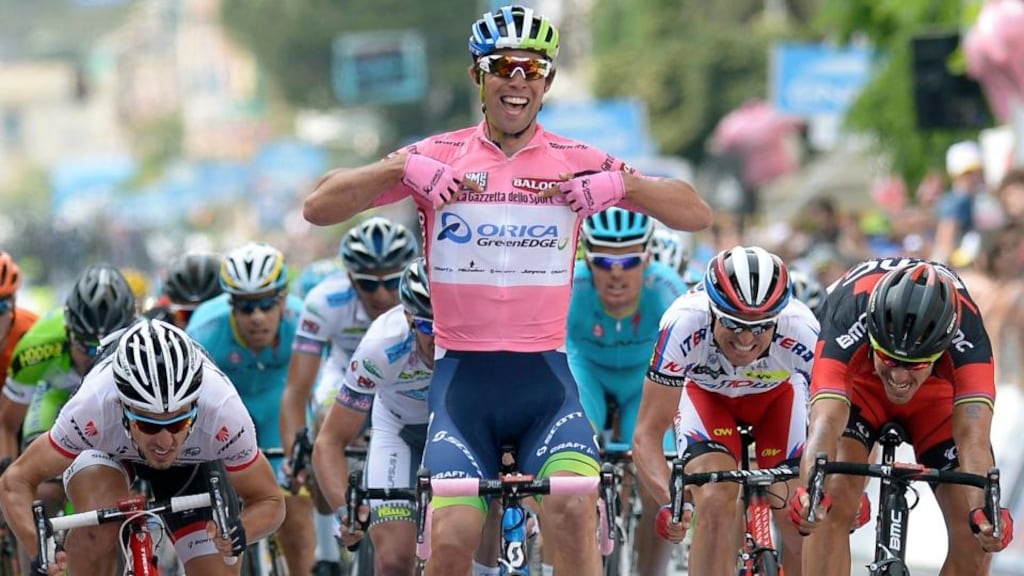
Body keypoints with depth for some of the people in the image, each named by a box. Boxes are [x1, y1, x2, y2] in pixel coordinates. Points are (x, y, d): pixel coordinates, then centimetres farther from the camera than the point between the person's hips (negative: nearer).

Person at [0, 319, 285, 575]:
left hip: (193, 459, 1)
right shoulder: (93, 407, -42)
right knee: (99, 529, -33)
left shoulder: (224, 413, -40)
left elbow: (270, 501, -25)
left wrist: (238, 531, -48)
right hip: (108, 450, -1)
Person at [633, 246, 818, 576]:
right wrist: (668, 502, -51)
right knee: (717, 504, -24)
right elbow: (648, 433, -35)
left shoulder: (801, 331, -38)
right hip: (705, 393, -1)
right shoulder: (684, 324, -40)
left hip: (776, 395, 1)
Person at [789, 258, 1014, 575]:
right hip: (858, 384, -1)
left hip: (936, 392, 1)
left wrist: (982, 510, -65)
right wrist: (810, 493, -69)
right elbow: (826, 421, -50)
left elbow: (973, 436, -46)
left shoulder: (965, 331, -38)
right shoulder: (848, 316, -40)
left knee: (975, 535, -13)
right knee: (832, 506, -26)